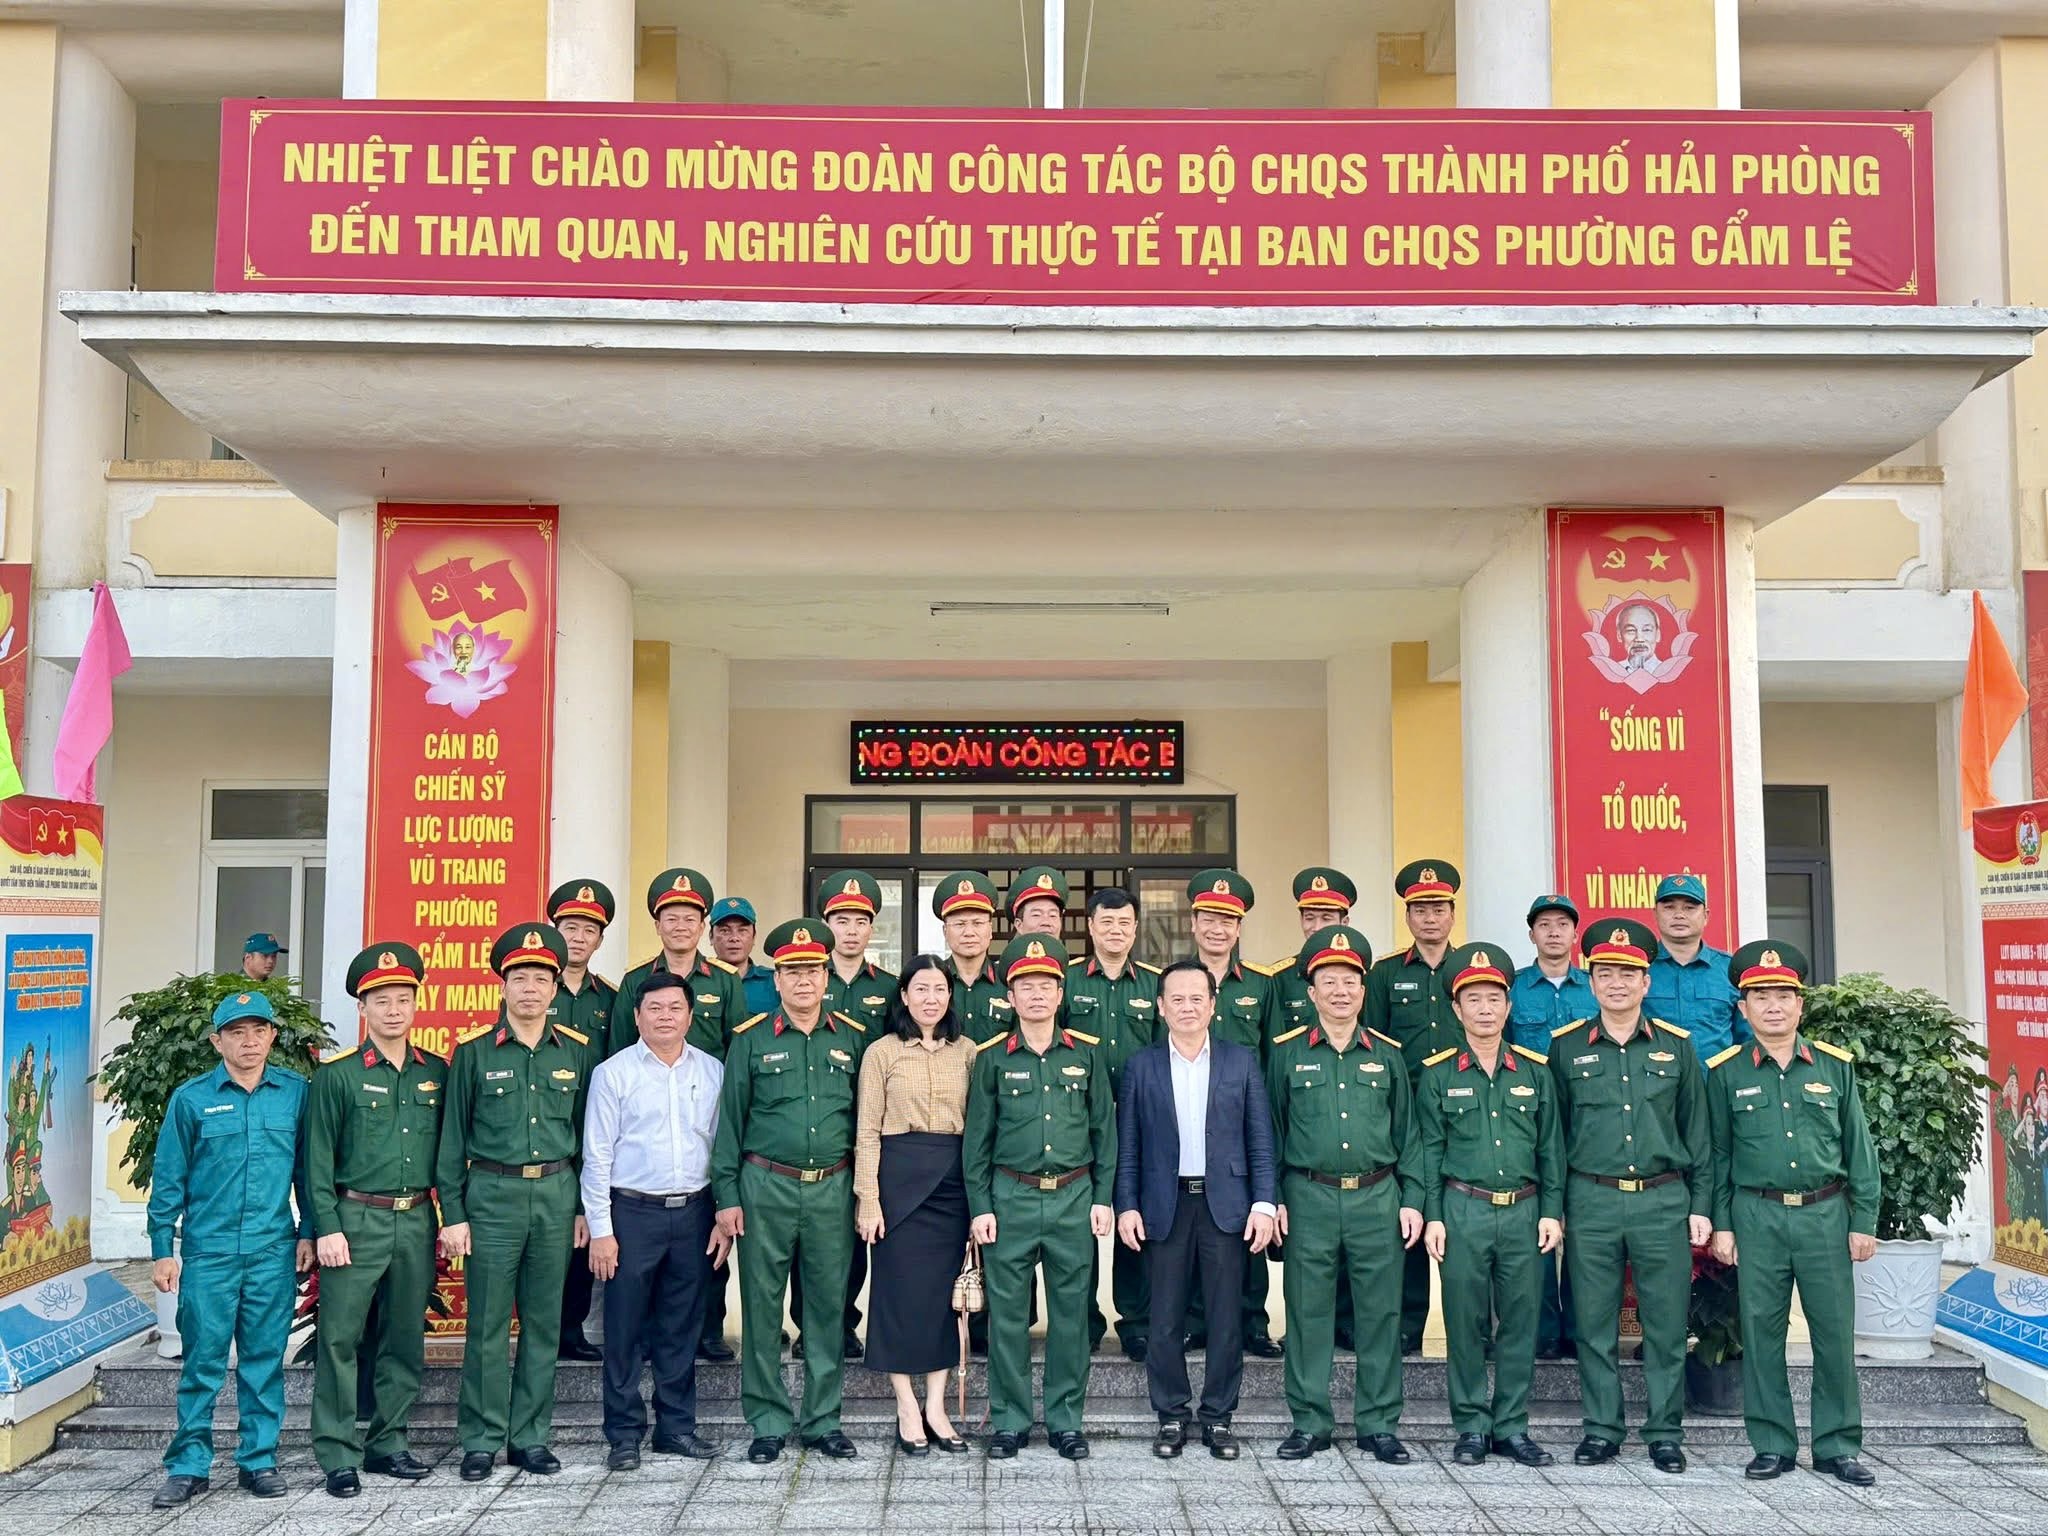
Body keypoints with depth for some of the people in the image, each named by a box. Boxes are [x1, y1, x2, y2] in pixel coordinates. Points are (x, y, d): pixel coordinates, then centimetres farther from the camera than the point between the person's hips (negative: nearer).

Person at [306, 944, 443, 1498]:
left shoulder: (437, 1073, 8)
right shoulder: (338, 1076, -2)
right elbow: (317, 1159, -3)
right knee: (340, 1339, -2)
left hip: (416, 1221, 4)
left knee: (405, 1338, 10)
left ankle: (388, 1443, 21)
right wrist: (326, 1228, -10)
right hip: (356, 1220, -4)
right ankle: (339, 1455, 7)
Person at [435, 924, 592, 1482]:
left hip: (557, 1194, 2)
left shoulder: (577, 1052, 6)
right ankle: (481, 1440, 14)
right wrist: (453, 1215, -2)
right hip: (491, 1194, -2)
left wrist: (585, 1206, 7)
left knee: (543, 1322, 8)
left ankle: (531, 1437, 19)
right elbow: (453, 1138, 2)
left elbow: (587, 1134, 11)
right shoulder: (474, 1054, 0)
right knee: (488, 1324, 2)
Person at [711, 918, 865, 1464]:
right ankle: (768, 1423, 15)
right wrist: (727, 1196, -2)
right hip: (766, 1187, -1)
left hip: (832, 1189, 2)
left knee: (828, 1305, 7)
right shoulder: (751, 1040, 2)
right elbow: (729, 1121, 3)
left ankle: (823, 1420, 19)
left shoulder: (852, 1039, 7)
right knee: (762, 1307, 3)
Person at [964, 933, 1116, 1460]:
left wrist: (1103, 1198, 2)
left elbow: (1105, 1130, 8)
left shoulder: (1086, 1054, 5)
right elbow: (977, 1138, 4)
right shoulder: (992, 1058, 3)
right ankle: (1009, 1422, 16)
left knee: (1071, 1312, 6)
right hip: (1011, 1198, -1)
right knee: (1008, 1313, 4)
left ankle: (1065, 1421, 18)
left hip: (1074, 1198, 1)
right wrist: (980, 1207, -1)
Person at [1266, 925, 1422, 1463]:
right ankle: (1310, 1423, 15)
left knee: (1380, 1313, 5)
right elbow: (1270, 1131, 7)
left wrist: (1412, 1199, 5)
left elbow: (1407, 1132, 11)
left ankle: (1379, 1425, 16)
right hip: (1308, 1199, -1)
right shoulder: (1286, 1052, 4)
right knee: (1307, 1312, 4)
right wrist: (1272, 1199, 1)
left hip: (1377, 1198, 1)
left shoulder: (1387, 1053, 8)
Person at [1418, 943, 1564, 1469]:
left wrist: (1552, 1212, 3)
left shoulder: (1535, 1070, 8)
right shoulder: (1439, 1074, 3)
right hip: (1463, 1211, -2)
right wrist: (1432, 1216, -3)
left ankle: (1512, 1427, 17)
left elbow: (1551, 1147, 10)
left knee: (1521, 1321, 6)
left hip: (1524, 1211, 2)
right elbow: (1429, 1150, 3)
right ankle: (1472, 1426, 14)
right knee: (1466, 1323, 3)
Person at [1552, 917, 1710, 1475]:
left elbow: (1697, 1133, 9)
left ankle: (1665, 1433, 16)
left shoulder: (1676, 1046, 6)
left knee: (1666, 1324, 4)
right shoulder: (1566, 1047, 5)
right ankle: (1602, 1429, 16)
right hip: (1591, 1202, 0)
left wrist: (1700, 1207, 4)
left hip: (1664, 1200, 0)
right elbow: (1552, 1132, 9)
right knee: (1595, 1325, 4)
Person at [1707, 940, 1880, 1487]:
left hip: (1826, 1214, 1)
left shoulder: (1835, 1065, 5)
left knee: (1834, 1331, 4)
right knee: (1761, 1332, 3)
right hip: (1756, 1216, -1)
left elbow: (1859, 1149, 7)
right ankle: (1772, 1446, 14)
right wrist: (1720, 1225, 1)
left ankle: (1837, 1446, 17)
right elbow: (1717, 1154, 5)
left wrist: (1863, 1222, 3)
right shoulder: (1726, 1072, 2)